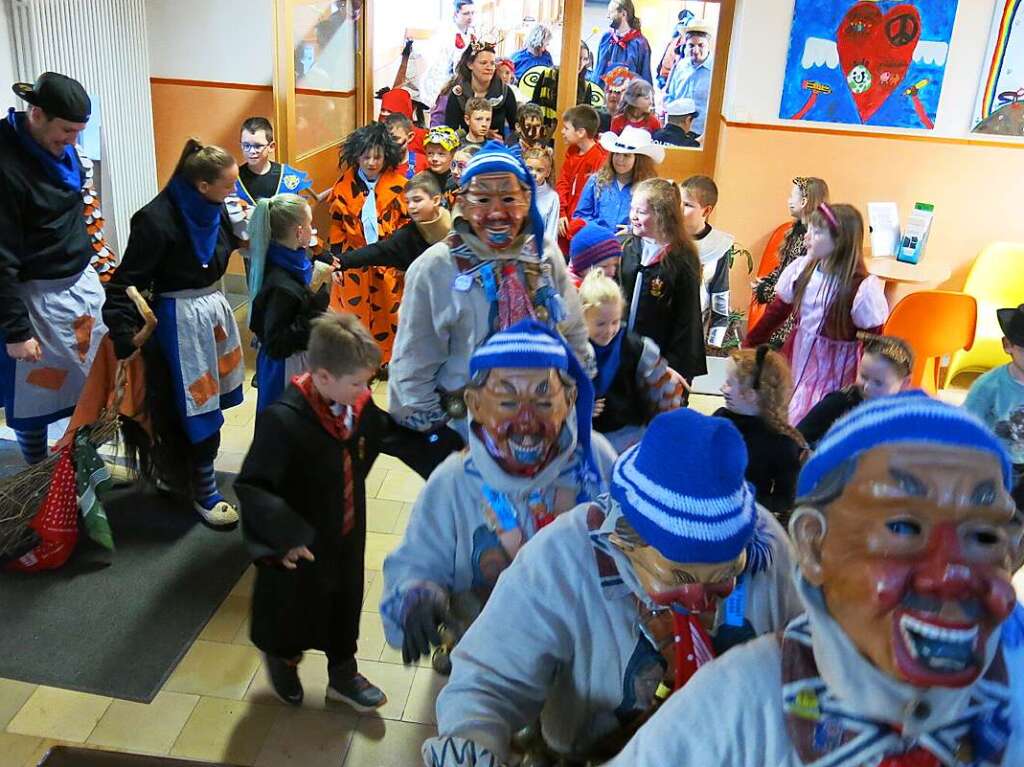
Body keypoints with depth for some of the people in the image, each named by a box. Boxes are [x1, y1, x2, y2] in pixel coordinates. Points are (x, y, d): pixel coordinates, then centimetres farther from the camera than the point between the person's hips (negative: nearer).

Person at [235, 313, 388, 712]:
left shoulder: (358, 404, -12)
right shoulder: (283, 420, -33)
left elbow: (378, 436, 10)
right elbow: (251, 486, -29)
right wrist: (287, 536, -31)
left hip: (346, 536, 5)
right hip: (300, 546, -5)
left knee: (345, 602, 23)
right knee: (294, 605, 21)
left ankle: (343, 674, 48)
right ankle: (281, 661, 53)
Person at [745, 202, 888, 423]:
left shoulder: (863, 287, -17)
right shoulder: (802, 268, -3)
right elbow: (776, 313, 9)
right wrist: (748, 347, 11)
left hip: (832, 372, -5)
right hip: (796, 358, 5)